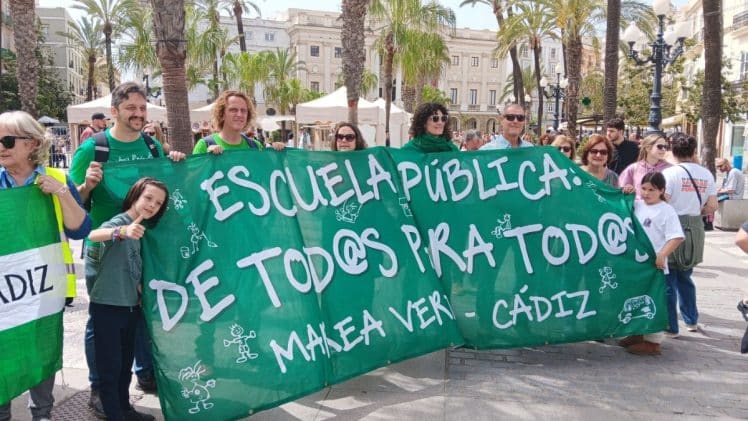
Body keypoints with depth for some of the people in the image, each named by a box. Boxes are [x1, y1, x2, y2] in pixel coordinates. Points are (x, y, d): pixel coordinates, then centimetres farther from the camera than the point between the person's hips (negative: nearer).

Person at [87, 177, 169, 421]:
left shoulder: (141, 227, 8)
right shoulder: (120, 221, -16)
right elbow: (93, 235, -40)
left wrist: (140, 292, 8)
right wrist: (122, 231, -57)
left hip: (130, 306, 8)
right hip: (107, 306, -8)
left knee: (126, 362, 20)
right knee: (110, 366, 0)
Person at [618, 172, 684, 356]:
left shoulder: (667, 211, -9)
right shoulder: (636, 205, 8)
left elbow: (677, 237, -15)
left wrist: (662, 255, -25)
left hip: (654, 265, -7)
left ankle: (653, 341, 5)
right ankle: (638, 333, 32)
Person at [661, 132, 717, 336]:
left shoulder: (670, 172, -12)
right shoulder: (706, 174, 3)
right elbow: (712, 206, 4)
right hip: (695, 229, 5)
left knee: (668, 279, 4)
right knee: (685, 277, 22)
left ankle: (671, 327, 9)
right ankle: (691, 320, 30)